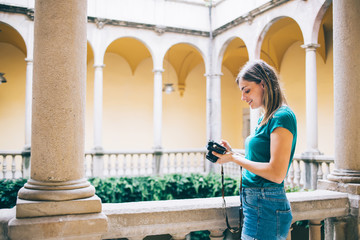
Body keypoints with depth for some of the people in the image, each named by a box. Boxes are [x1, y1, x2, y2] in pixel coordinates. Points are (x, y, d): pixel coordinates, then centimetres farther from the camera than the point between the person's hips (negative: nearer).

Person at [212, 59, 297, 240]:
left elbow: (277, 174, -22)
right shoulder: (264, 120, 14)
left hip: (266, 207, -9)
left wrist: (234, 158, -14)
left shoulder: (282, 117, -15)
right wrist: (232, 154, 4)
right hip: (255, 204, 9)